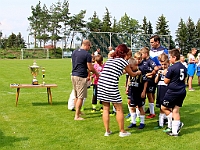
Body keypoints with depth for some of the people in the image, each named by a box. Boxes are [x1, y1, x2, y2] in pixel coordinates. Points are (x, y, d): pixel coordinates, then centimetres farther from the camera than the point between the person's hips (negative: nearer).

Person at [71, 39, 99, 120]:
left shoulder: (74, 52, 10)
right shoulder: (87, 54, -12)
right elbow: (90, 68, -11)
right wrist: (96, 73, 8)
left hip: (73, 75, 8)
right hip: (81, 77, -8)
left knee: (76, 96, 18)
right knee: (80, 97, -2)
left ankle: (78, 112, 31)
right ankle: (77, 116, 0)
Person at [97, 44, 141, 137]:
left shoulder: (109, 59, 17)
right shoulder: (123, 61, 2)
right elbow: (132, 74, 17)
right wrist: (138, 72, 38)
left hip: (101, 84, 6)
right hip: (111, 86, -6)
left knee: (105, 108, 14)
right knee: (119, 109, 8)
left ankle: (107, 131, 21)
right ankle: (122, 131, 18)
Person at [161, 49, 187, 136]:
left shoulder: (171, 68, -16)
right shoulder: (184, 67, 8)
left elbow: (166, 81, -11)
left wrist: (166, 74, 4)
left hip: (173, 92, -8)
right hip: (182, 92, 8)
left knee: (164, 107, 9)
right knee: (176, 110, 11)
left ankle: (177, 124, 3)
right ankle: (175, 131, 11)